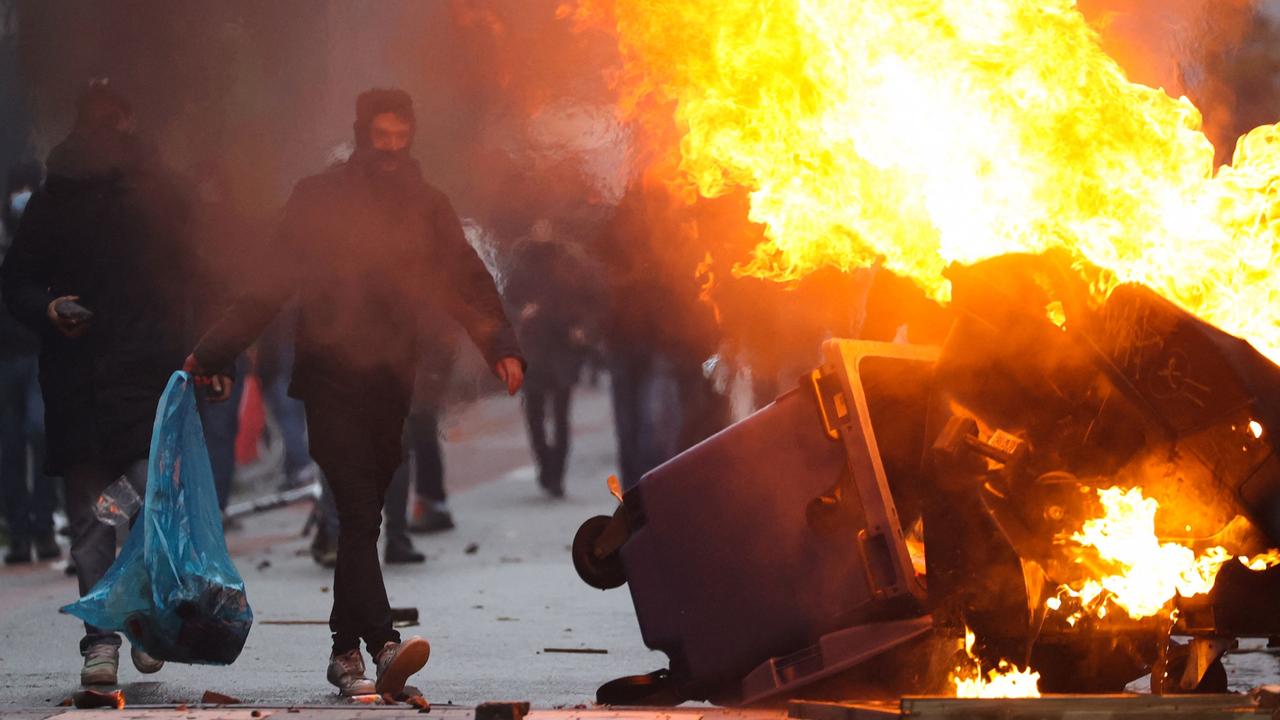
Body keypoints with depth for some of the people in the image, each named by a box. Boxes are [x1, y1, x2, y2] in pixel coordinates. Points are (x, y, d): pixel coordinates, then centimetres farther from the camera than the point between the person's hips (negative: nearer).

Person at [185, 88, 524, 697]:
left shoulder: (427, 208, 12)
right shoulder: (318, 198, 5)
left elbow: (468, 285, 7)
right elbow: (271, 284, 7)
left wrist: (502, 348, -10)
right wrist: (209, 354, 4)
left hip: (391, 384, 3)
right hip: (331, 380, -3)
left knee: (362, 520, 7)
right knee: (358, 512, -15)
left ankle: (346, 651, 14)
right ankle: (383, 646, -26)